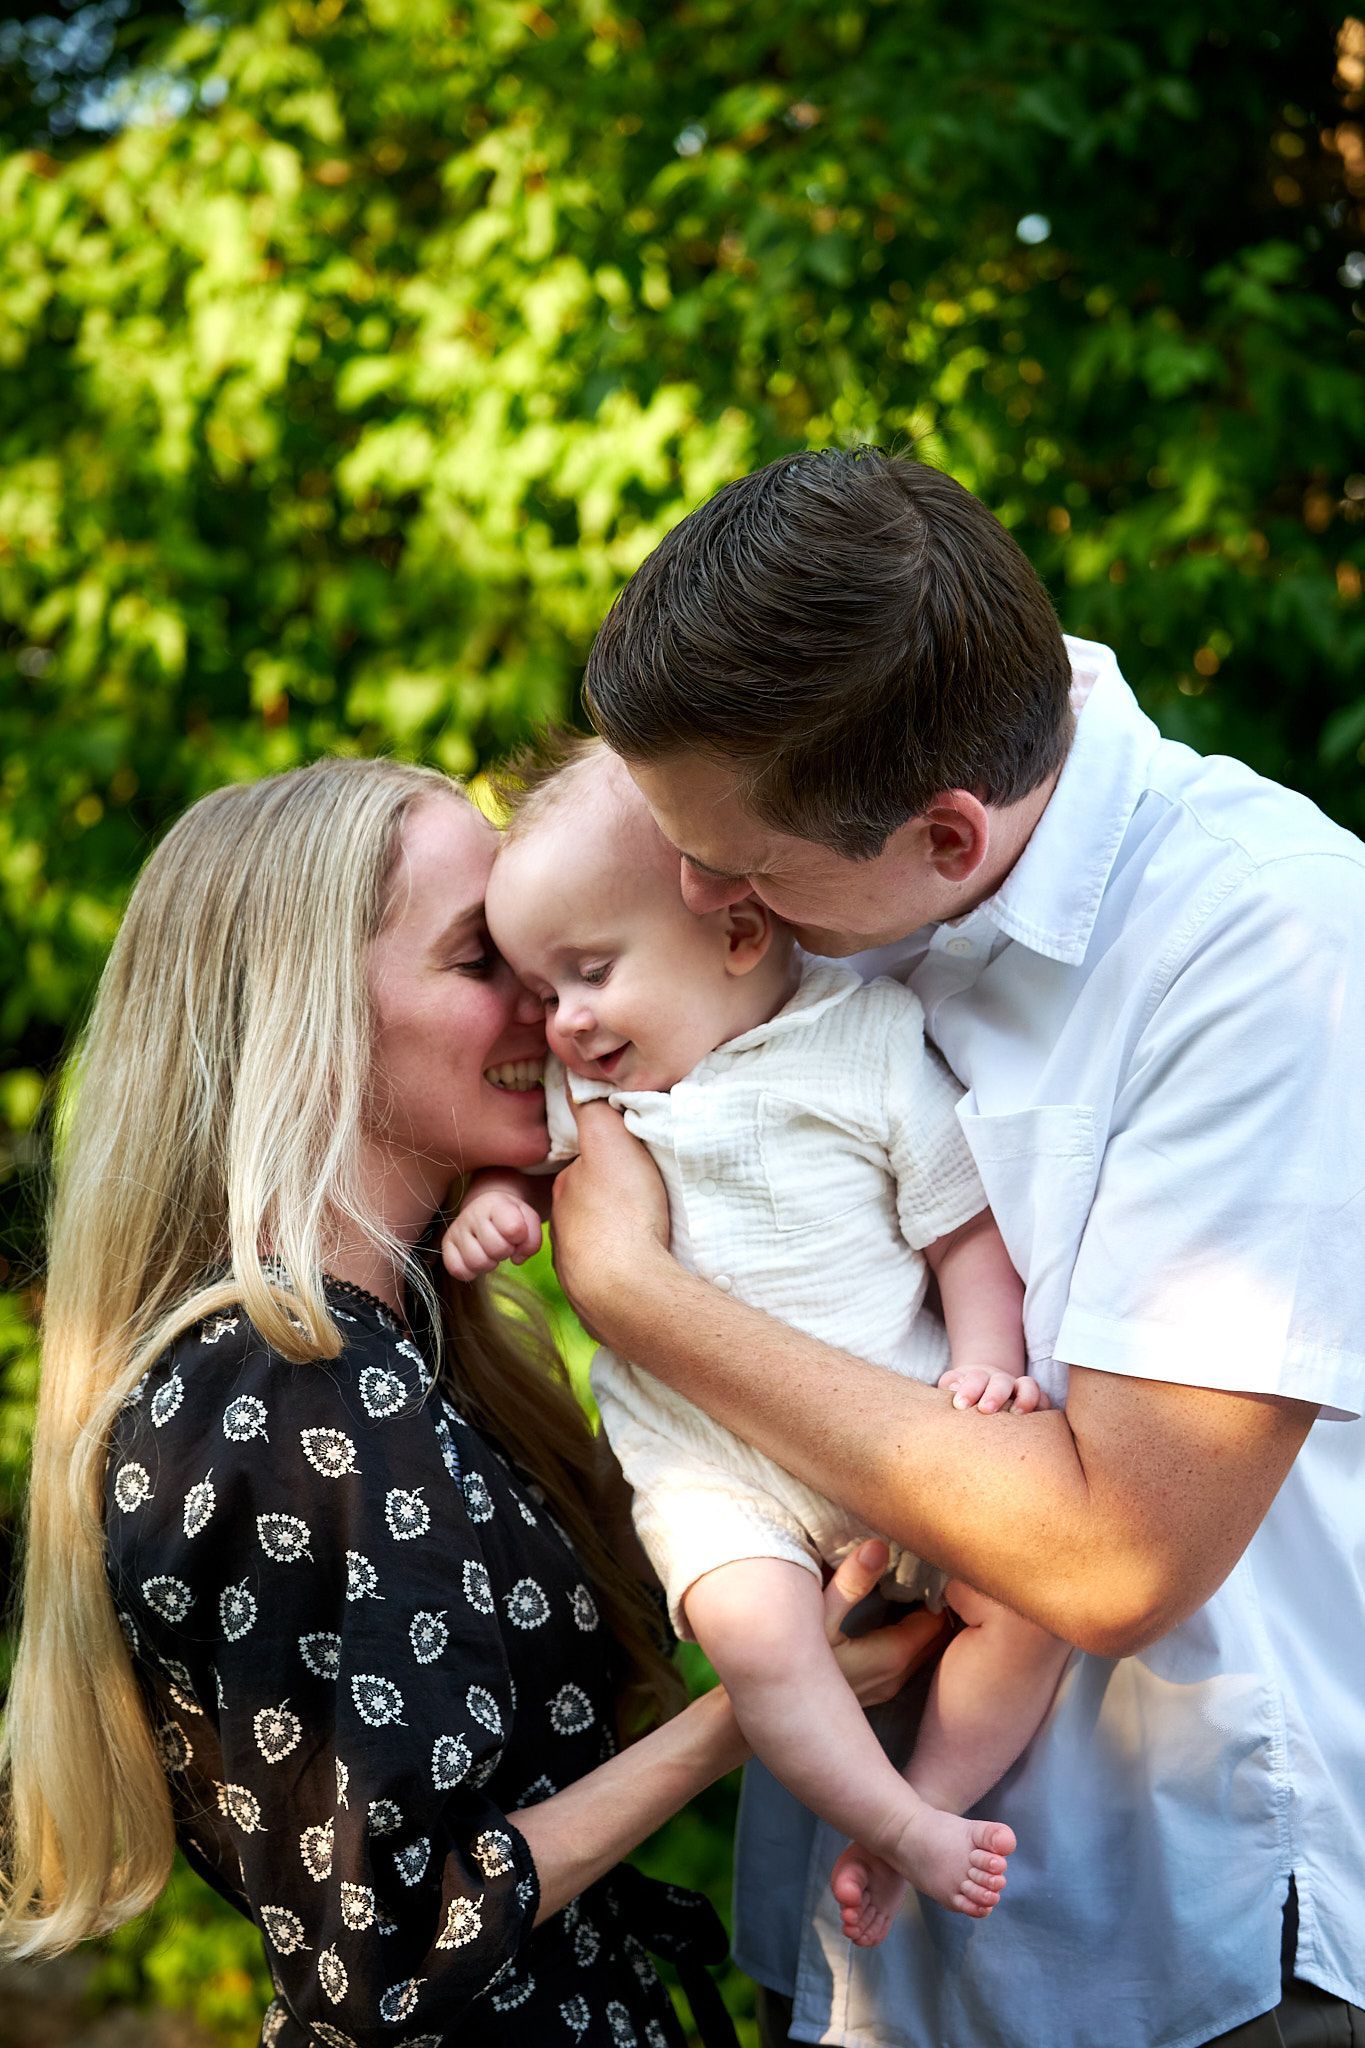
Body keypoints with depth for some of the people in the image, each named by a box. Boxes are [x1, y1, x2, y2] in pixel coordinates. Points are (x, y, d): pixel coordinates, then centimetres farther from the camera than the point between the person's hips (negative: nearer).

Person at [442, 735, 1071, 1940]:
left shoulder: (873, 1048, -8)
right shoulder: (582, 1087, 3)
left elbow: (970, 1228, -3)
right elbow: (516, 1153, 23)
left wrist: (987, 1358, -17)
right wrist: (489, 1200, 1)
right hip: (711, 1465, 1)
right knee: (751, 1622, -27)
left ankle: (928, 1800, 0)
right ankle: (910, 1832, -9)